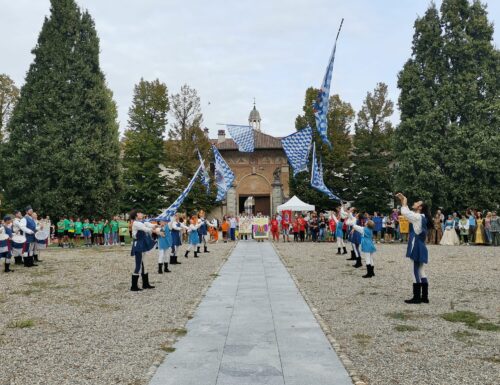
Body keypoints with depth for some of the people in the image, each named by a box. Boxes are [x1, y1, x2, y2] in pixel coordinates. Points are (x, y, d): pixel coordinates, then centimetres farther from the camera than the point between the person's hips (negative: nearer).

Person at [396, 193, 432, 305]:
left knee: (416, 272, -4)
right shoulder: (420, 218, 15)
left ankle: (417, 297, 0)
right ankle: (424, 297, 15)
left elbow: (404, 212, -19)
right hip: (418, 249, 10)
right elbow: (407, 212, 23)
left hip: (417, 249, -10)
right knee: (420, 272, 12)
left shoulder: (418, 217, -14)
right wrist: (402, 200, 18)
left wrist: (404, 201, -2)